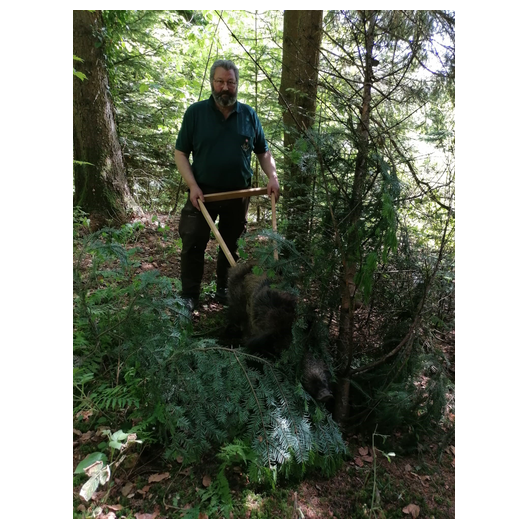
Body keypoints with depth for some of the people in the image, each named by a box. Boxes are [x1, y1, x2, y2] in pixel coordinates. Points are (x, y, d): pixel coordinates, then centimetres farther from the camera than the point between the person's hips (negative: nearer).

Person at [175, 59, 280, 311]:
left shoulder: (249, 115, 2)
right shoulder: (195, 112, -4)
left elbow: (263, 151, 10)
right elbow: (180, 152, -3)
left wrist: (272, 177, -8)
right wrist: (192, 186, -15)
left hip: (238, 195, 2)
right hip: (203, 193, -2)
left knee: (230, 244, 12)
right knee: (193, 245, -1)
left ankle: (224, 289, 29)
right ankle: (189, 296, 13)